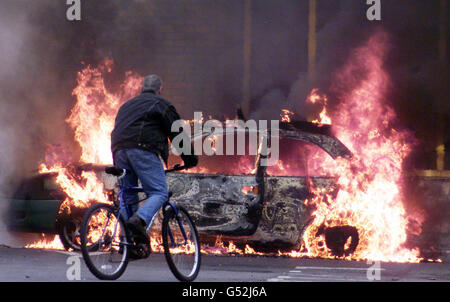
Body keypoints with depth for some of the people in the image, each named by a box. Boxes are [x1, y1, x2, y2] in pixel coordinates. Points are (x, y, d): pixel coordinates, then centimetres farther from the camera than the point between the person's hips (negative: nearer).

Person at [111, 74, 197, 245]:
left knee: (127, 197, 12)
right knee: (159, 193, -9)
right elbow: (177, 134, 9)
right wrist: (190, 160, 16)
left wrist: (117, 166, 43)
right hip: (143, 148, -6)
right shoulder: (161, 104, 14)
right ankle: (139, 220, -35)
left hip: (119, 150, 6)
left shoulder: (126, 105, 33)